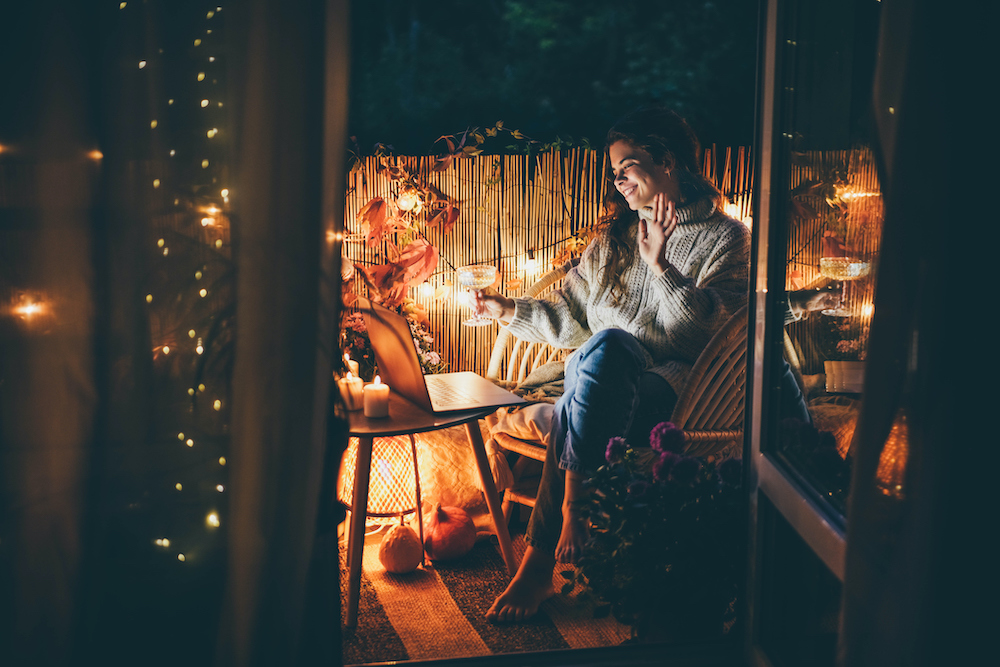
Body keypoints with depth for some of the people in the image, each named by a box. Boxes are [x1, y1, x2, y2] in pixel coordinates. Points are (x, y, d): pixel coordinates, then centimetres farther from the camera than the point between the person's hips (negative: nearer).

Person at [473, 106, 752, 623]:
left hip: (670, 387, -4)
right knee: (607, 342, -34)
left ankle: (540, 560, -34)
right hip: (601, 379, 4)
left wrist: (660, 265, -13)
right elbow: (570, 318, 24)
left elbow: (706, 332, -6)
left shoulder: (725, 238, 8)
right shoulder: (613, 238, 24)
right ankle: (574, 509, -35)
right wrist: (509, 310, 15)